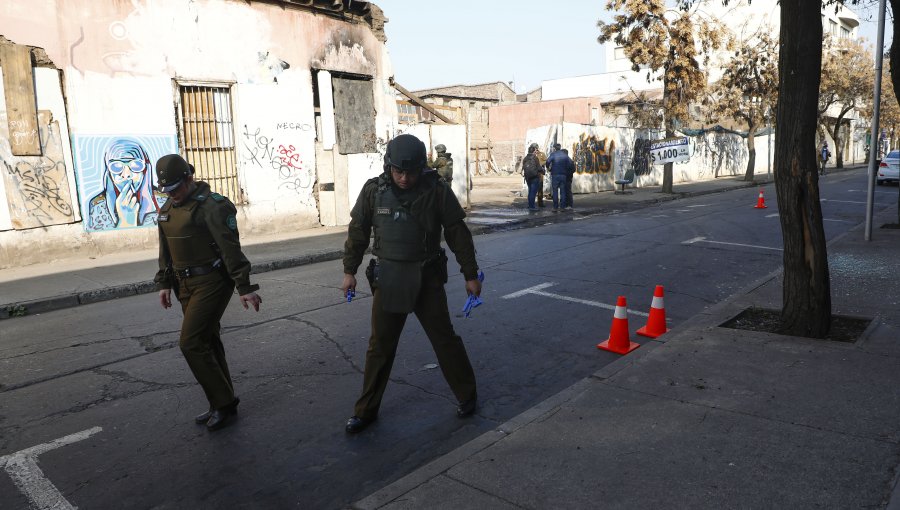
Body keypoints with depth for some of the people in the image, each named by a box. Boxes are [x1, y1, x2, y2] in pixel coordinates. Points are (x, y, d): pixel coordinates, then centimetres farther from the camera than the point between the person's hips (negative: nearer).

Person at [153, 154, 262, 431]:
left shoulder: (212, 206, -15)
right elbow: (165, 250, 19)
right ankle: (222, 404, 23)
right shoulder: (167, 210, 11)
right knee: (206, 342, 12)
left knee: (191, 343, -11)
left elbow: (231, 249, -19)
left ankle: (223, 402, 3)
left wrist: (245, 287, -21)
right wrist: (165, 283, 16)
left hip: (212, 283, -8)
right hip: (186, 284, 8)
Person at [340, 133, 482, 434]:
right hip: (387, 278, 2)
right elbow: (358, 231, 6)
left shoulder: (437, 191, -9)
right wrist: (349, 271, 4)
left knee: (445, 339, 6)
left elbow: (458, 234, -3)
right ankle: (366, 410, 22)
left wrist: (471, 274, -1)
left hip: (427, 278, -2)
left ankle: (467, 396, 27)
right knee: (380, 345, 9)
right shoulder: (374, 190, -4)